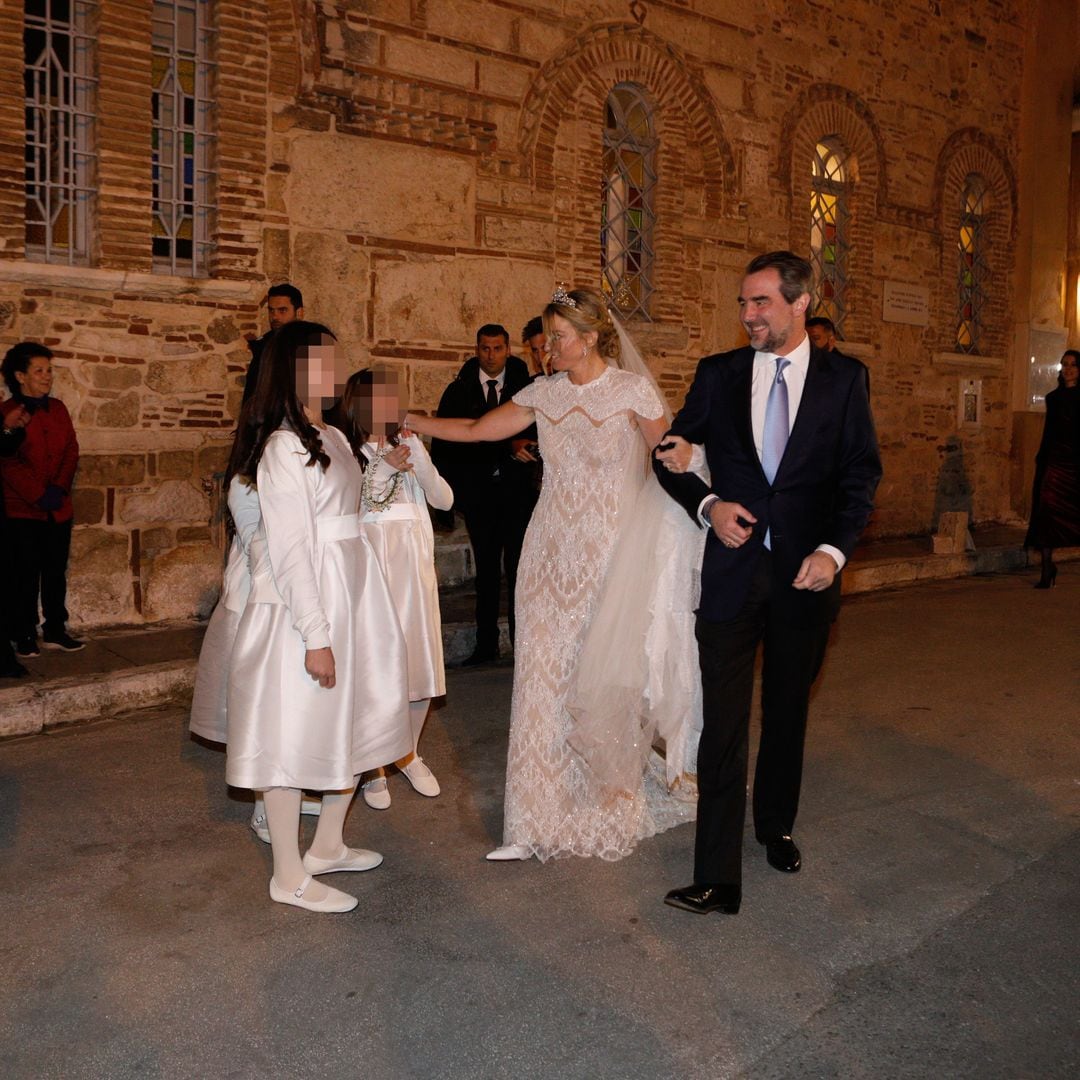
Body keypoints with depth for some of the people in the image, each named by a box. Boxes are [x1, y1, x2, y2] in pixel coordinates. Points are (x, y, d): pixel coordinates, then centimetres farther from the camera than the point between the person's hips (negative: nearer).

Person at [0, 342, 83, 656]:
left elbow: (71, 451, 6)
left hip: (58, 509, 5)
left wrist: (59, 488, -8)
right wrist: (39, 495, -15)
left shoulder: (57, 408, 12)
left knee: (56, 571, 9)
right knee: (26, 573, 1)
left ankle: (55, 631, 18)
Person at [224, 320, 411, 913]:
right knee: (295, 732, 0)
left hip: (349, 596, 9)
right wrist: (315, 635, -21)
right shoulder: (283, 448, -16)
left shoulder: (331, 438, 12)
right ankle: (290, 877, 12)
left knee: (351, 719, 16)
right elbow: (289, 549, -20)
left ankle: (328, 846, 32)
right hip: (304, 603, -9)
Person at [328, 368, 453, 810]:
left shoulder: (406, 443, 10)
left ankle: (409, 754, 29)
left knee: (419, 663, 8)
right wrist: (383, 469, -16)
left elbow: (443, 499, 2)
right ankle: (373, 767, 16)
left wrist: (418, 456, -10)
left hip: (413, 564, 4)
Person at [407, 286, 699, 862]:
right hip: (551, 554, 4)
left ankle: (612, 810, 24)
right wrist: (408, 420, 6)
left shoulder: (634, 390, -5)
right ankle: (536, 824, 13)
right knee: (544, 679, 4)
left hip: (610, 554, -4)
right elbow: (476, 429, 11)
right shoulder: (543, 393, 7)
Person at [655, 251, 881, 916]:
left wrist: (835, 549, -14)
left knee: (788, 713, 18)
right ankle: (718, 880, 4)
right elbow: (671, 454, 8)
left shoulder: (844, 378, 2)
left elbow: (862, 472, -1)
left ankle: (776, 826, 42)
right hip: (733, 569, 0)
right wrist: (707, 504, -9)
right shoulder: (718, 374, 4)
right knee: (722, 727, -2)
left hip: (806, 573, 1)